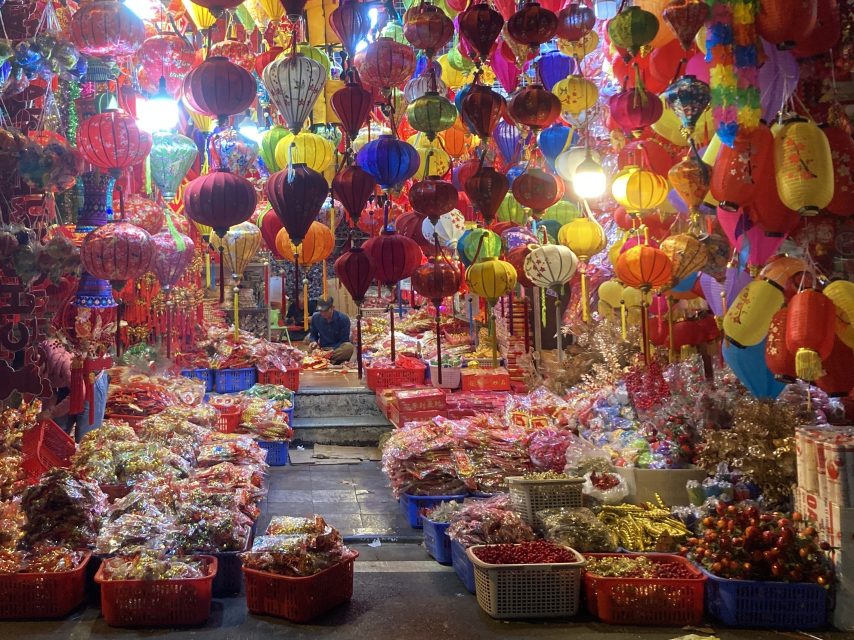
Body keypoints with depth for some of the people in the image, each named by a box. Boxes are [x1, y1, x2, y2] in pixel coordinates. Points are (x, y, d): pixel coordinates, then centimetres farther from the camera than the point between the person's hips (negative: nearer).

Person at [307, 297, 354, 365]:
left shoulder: (343, 318, -9)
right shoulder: (315, 317, 1)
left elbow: (344, 341, -9)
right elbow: (313, 334, 16)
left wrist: (332, 351, -24)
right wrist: (313, 341, -8)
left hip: (338, 349, -2)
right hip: (322, 349, 2)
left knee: (349, 347, -36)